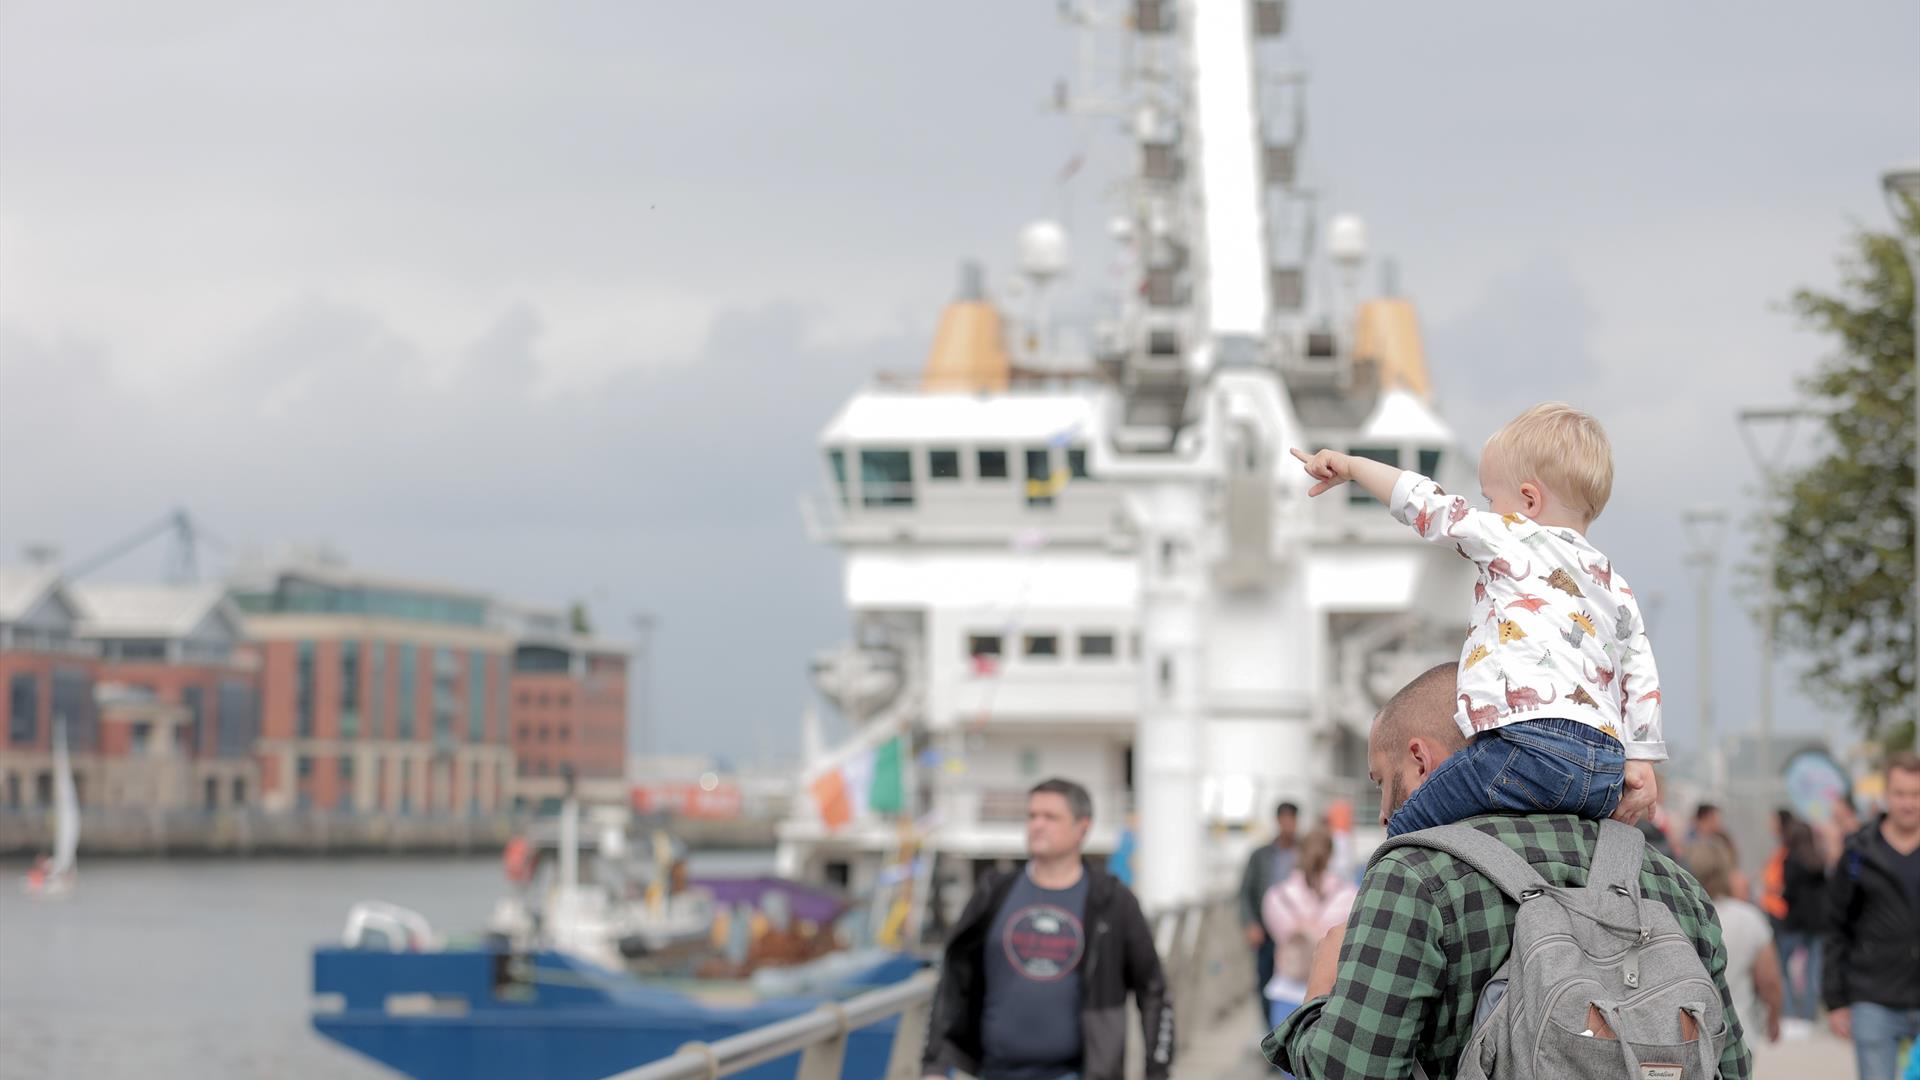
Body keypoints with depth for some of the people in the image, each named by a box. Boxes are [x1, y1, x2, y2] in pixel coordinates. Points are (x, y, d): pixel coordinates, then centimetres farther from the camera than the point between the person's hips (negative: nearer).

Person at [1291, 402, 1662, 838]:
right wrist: (1640, 763, 22)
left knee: (1406, 833, -3)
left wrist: (1351, 465, 22)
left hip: (1526, 742, -8)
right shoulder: (1616, 588, 27)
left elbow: (1431, 507, 11)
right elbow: (1642, 680, 22)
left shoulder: (1511, 539, 9)